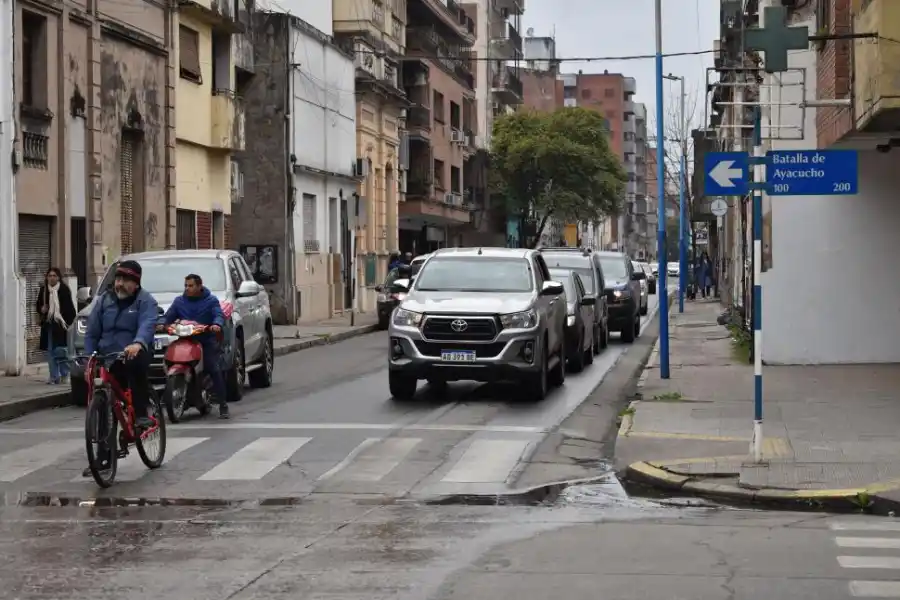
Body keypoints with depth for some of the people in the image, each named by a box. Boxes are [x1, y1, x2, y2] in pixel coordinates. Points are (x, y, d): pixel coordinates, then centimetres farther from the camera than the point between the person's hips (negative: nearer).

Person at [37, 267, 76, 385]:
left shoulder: (64, 289, -3)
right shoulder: (43, 290, 8)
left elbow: (70, 307, -2)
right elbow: (38, 306, 18)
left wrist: (68, 321, -10)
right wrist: (42, 309, -4)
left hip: (60, 324, -4)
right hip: (48, 324, 4)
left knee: (60, 350, -10)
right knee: (50, 351, 6)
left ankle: (64, 374, 6)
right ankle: (54, 377, 12)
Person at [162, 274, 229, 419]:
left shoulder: (211, 300, 6)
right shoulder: (179, 301, 16)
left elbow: (219, 315, -8)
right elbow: (168, 317, 12)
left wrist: (217, 324, -30)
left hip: (207, 341, -3)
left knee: (216, 370, -16)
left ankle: (223, 405, -11)